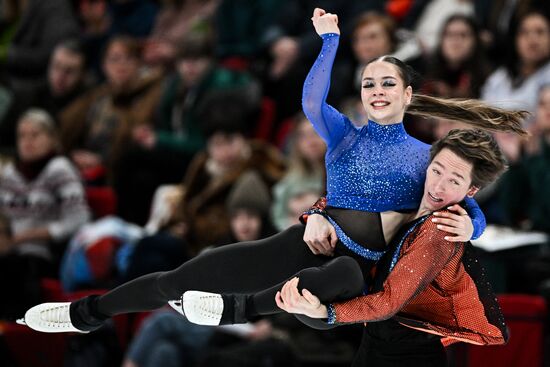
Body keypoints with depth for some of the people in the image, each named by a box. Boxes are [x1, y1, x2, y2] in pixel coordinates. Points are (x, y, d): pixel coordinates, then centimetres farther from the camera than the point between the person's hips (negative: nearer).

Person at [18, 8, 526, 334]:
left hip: (367, 264, -2)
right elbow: (312, 101, -8)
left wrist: (467, 227, -24)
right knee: (190, 275, -6)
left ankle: (230, 310, -38)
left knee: (336, 277, -41)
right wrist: (330, 40, -8)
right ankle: (86, 313, 11)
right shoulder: (345, 136, 14)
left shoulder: (429, 157, 10)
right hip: (311, 244, 2)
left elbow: (470, 210, -1)